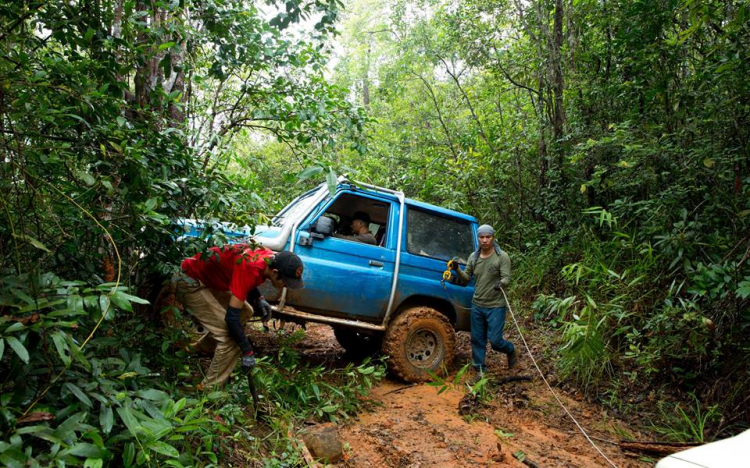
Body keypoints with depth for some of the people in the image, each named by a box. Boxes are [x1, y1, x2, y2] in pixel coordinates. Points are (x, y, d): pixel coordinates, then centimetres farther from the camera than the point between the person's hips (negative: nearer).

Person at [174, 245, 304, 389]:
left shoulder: (270, 258, -9)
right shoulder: (251, 270, -34)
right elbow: (231, 317, -32)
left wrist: (259, 299, -4)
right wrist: (247, 352, -23)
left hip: (208, 277, 9)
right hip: (191, 283, -9)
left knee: (245, 312, 16)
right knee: (231, 338, -15)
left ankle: (201, 349, 29)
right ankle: (210, 388, -1)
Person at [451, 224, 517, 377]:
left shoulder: (502, 257, -8)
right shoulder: (473, 257, 6)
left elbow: (506, 278, -16)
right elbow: (466, 279, 8)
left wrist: (501, 283, -39)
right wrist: (458, 270, -11)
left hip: (495, 307, -4)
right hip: (477, 305, 5)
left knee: (495, 340, -5)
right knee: (477, 340, 9)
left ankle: (511, 351, 28)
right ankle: (479, 370, 23)